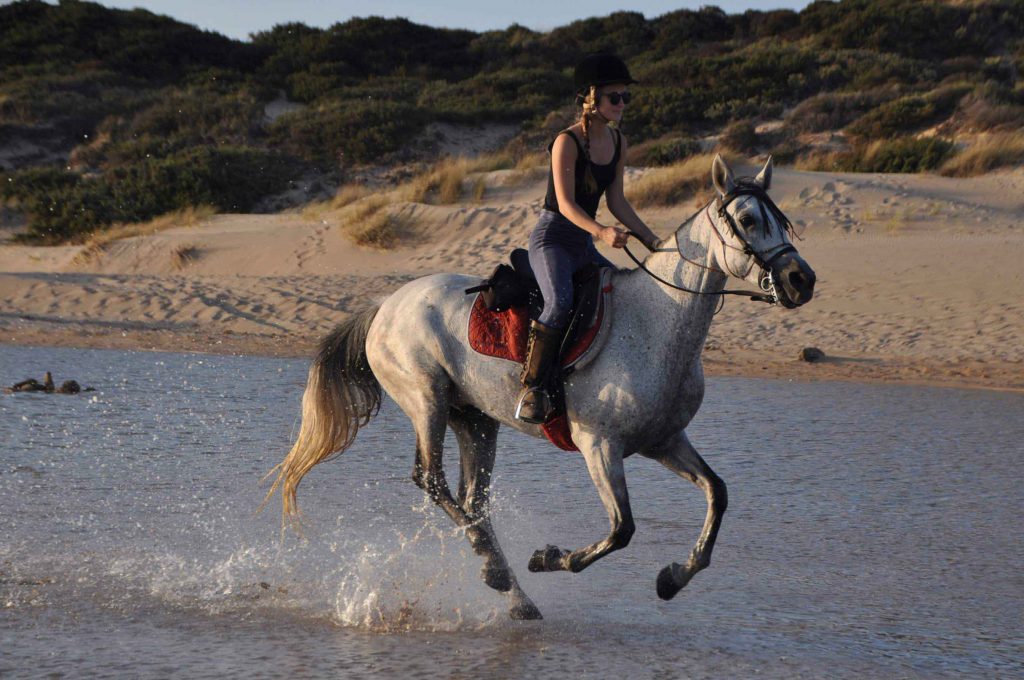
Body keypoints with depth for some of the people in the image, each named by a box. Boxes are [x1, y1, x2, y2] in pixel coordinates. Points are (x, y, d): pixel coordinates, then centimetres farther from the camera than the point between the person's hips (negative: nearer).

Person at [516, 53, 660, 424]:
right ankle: (532, 386, -30)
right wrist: (601, 231, -36)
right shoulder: (567, 142, -15)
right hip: (551, 238, -8)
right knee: (560, 302, -34)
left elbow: (616, 201, 11)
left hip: (584, 246, 8)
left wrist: (651, 240, 3)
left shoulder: (618, 141, 8)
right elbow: (566, 202, -21)